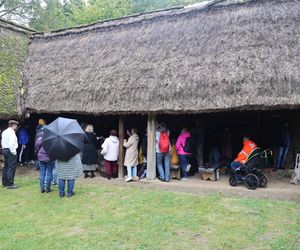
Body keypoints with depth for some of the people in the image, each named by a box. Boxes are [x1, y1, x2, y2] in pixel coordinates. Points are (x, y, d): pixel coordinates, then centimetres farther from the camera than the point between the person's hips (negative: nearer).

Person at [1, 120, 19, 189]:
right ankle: (10, 184, -6)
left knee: (5, 167, 15)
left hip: (4, 150, 10)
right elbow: (11, 143, -22)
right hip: (10, 151, -10)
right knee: (11, 168, -7)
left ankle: (4, 183, 23)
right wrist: (13, 152, -16)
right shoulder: (11, 132, -15)